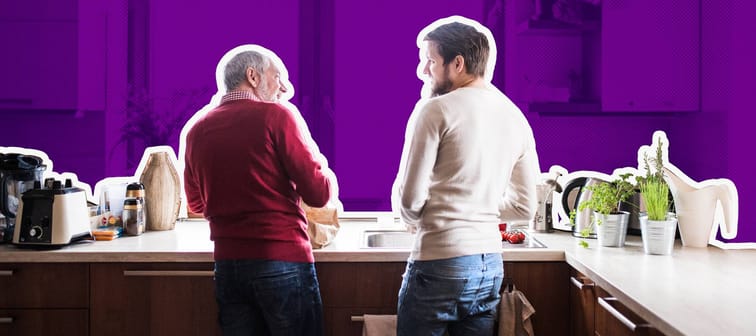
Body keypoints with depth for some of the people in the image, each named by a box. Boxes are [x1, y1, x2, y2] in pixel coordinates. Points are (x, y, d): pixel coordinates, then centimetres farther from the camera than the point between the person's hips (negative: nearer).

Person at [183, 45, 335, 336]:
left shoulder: (196, 128, 7)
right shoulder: (276, 115, -9)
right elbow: (320, 193, -10)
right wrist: (323, 170, 10)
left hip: (227, 265, 5)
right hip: (283, 262, -5)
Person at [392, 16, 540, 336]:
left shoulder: (436, 110, -11)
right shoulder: (516, 118, 8)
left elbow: (409, 198, -13)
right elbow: (524, 208, 12)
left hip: (439, 264, -6)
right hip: (490, 265, 6)